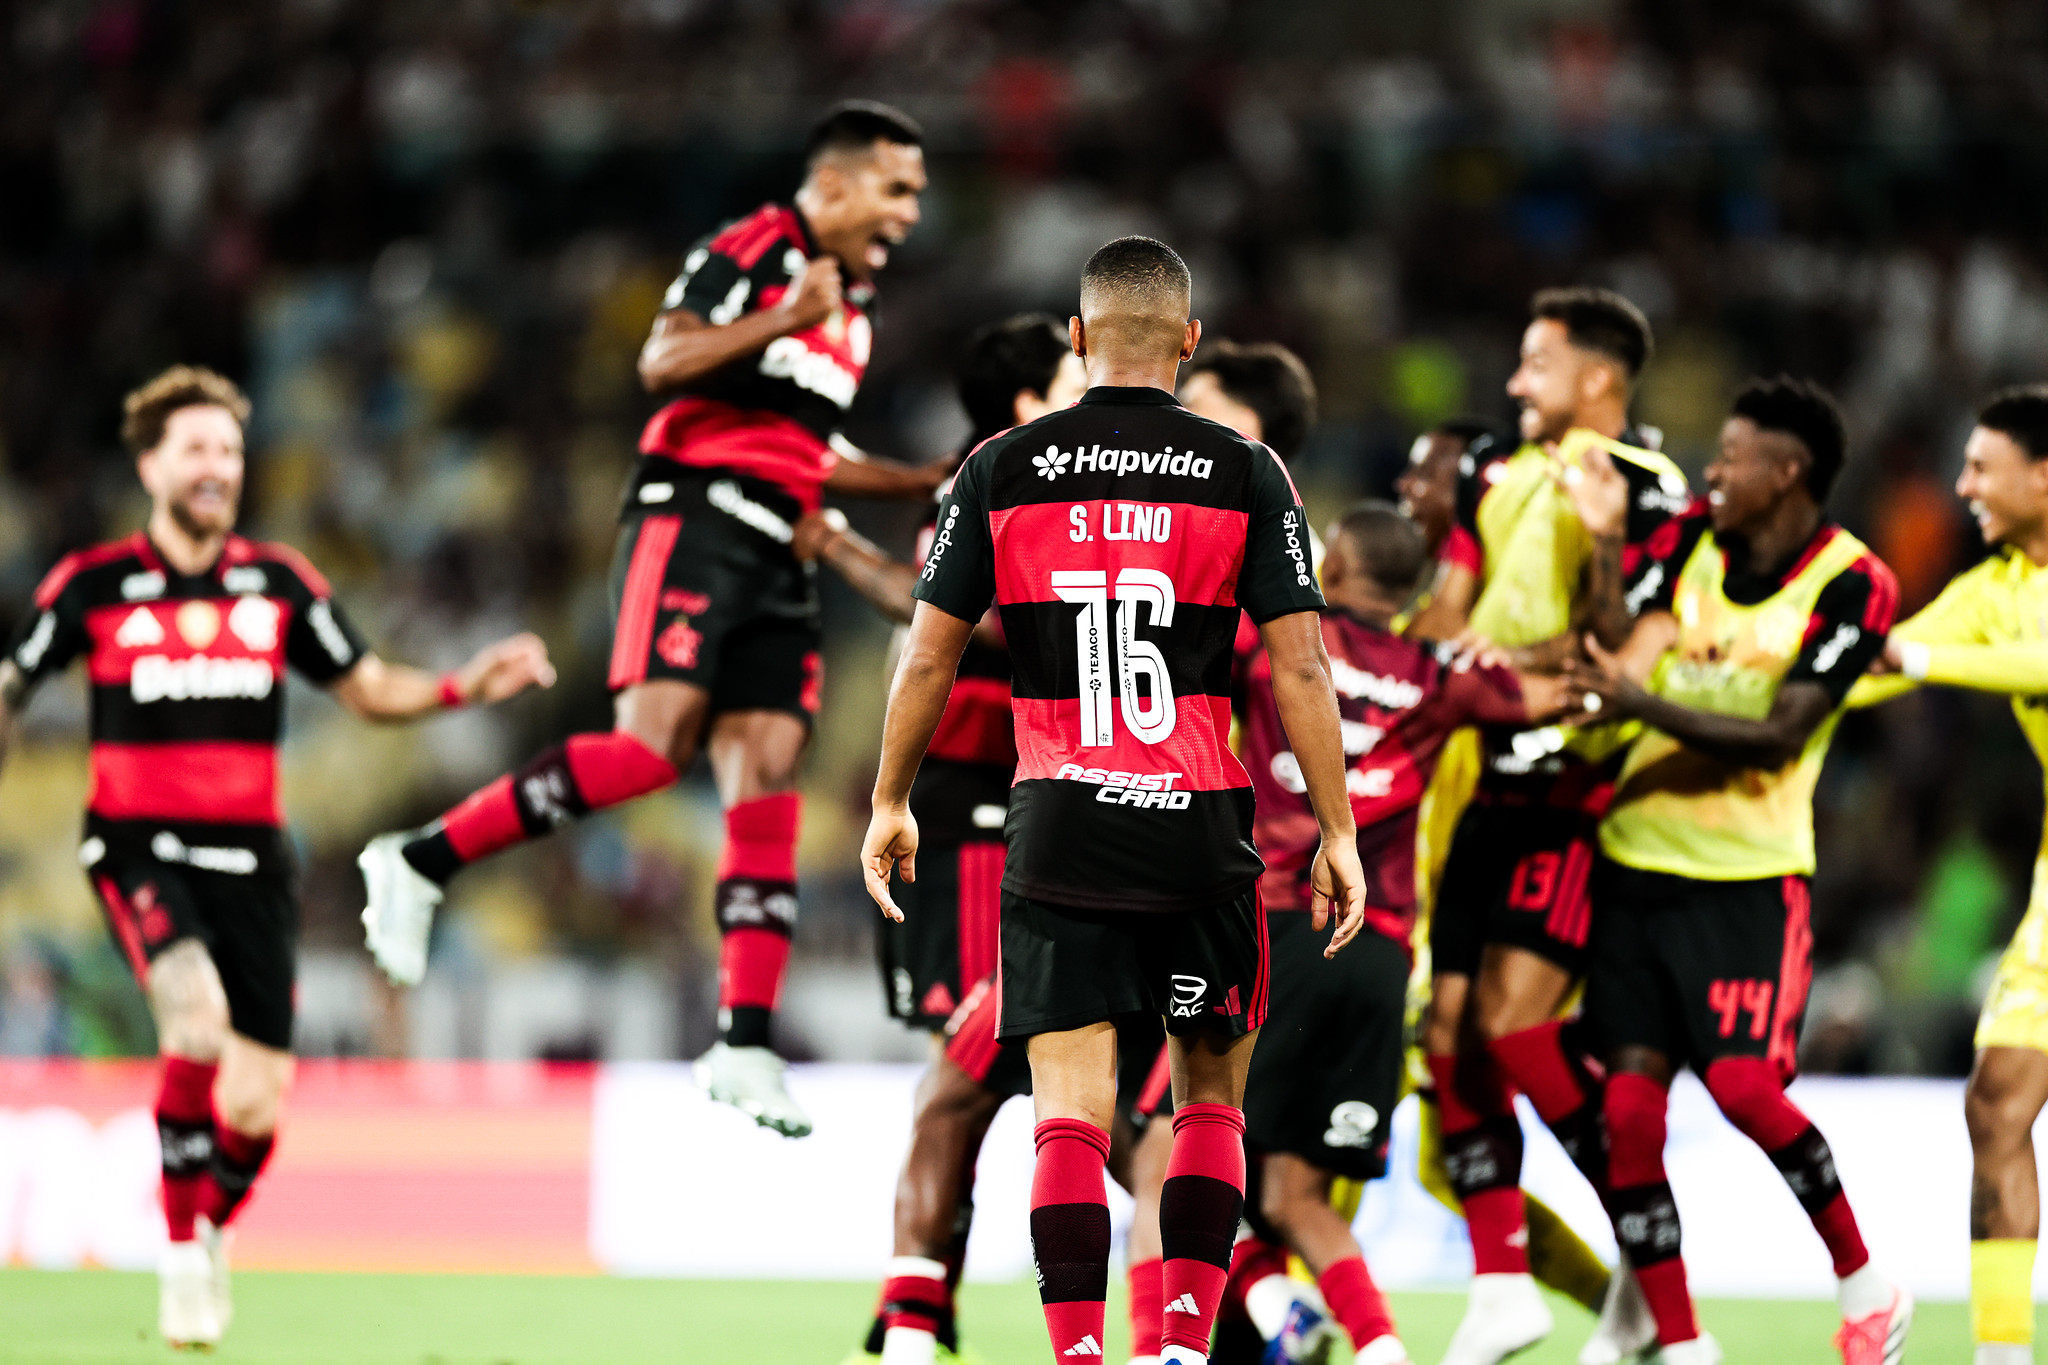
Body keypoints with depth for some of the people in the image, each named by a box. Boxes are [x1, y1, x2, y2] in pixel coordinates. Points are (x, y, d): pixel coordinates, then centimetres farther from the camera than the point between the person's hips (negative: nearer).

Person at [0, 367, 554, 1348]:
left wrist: (465, 685, -1)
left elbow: (367, 688, 14)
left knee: (255, 1103, -4)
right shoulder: (95, 586, 0)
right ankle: (181, 1254, -15)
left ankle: (212, 1229, 30)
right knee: (198, 1014, -31)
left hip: (247, 854, 3)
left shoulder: (279, 584, 7)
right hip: (140, 850, -3)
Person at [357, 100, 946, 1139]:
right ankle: (421, 862, -12)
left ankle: (743, 1046, -5)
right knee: (652, 746, -22)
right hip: (694, 518, -8)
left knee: (766, 775, -2)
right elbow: (662, 362, -17)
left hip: (771, 555, 8)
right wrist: (782, 319, -25)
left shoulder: (853, 304, 23)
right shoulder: (748, 253, -4)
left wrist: (926, 483, 28)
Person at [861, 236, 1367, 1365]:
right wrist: (1337, 833, 4)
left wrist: (889, 804, 16)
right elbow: (1298, 667, -2)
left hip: (1056, 836, 0)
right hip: (1202, 834, 0)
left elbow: (927, 655, 4)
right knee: (1210, 1099, 15)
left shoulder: (1001, 470, 2)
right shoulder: (1245, 477, 0)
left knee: (1070, 1114, -2)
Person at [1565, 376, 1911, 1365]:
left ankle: (1864, 1283, 8)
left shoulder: (1851, 585, -10)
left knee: (1744, 1087, -16)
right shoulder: (1691, 542, 5)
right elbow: (1614, 646, 2)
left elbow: (1777, 736, -17)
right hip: (1638, 861, 5)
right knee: (1628, 1104, -4)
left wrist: (1641, 702, -26)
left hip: (1751, 874, -5)